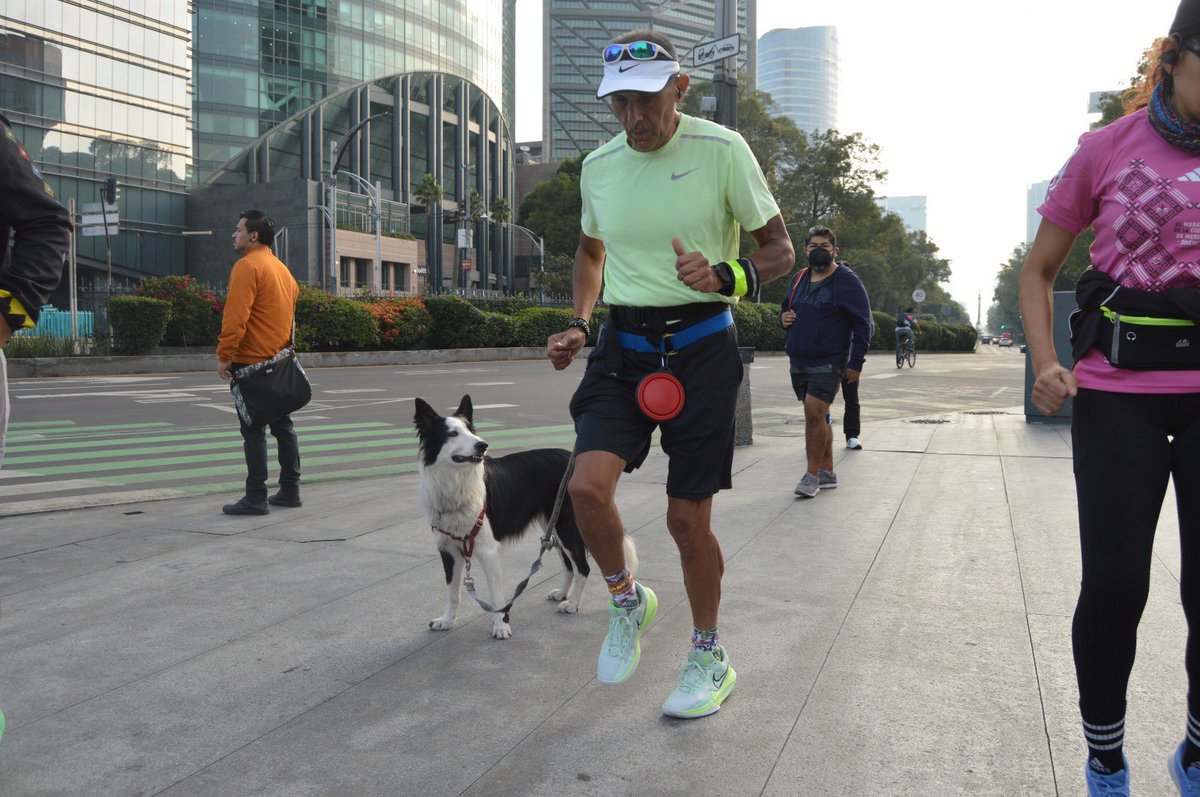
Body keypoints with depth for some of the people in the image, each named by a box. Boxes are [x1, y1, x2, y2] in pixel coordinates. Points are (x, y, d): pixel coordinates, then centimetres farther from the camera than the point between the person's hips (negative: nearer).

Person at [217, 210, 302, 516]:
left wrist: (224, 356, -17)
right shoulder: (282, 269, 17)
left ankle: (256, 497, -3)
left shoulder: (247, 266, -12)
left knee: (253, 430, -5)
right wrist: (284, 350, 20)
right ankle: (290, 490, 18)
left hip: (250, 363, -9)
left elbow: (235, 317, -20)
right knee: (282, 425, 13)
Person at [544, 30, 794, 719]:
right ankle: (628, 600, 14)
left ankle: (710, 656, 24)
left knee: (688, 516, 0)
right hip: (624, 345, 4)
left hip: (700, 345, -3)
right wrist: (579, 324, 8)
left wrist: (724, 277, -22)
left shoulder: (722, 150, -7)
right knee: (589, 484, -17)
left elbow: (781, 250, -2)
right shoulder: (599, 165, 6)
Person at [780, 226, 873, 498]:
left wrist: (855, 363, -13)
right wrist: (784, 317, 2)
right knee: (818, 417, 12)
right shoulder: (799, 279, 13)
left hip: (828, 363, -7)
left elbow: (863, 324, -8)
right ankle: (827, 472, 21)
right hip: (799, 362, 7)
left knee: (814, 413, -16)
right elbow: (786, 308, 28)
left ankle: (812, 475, -8)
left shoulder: (847, 281, -6)